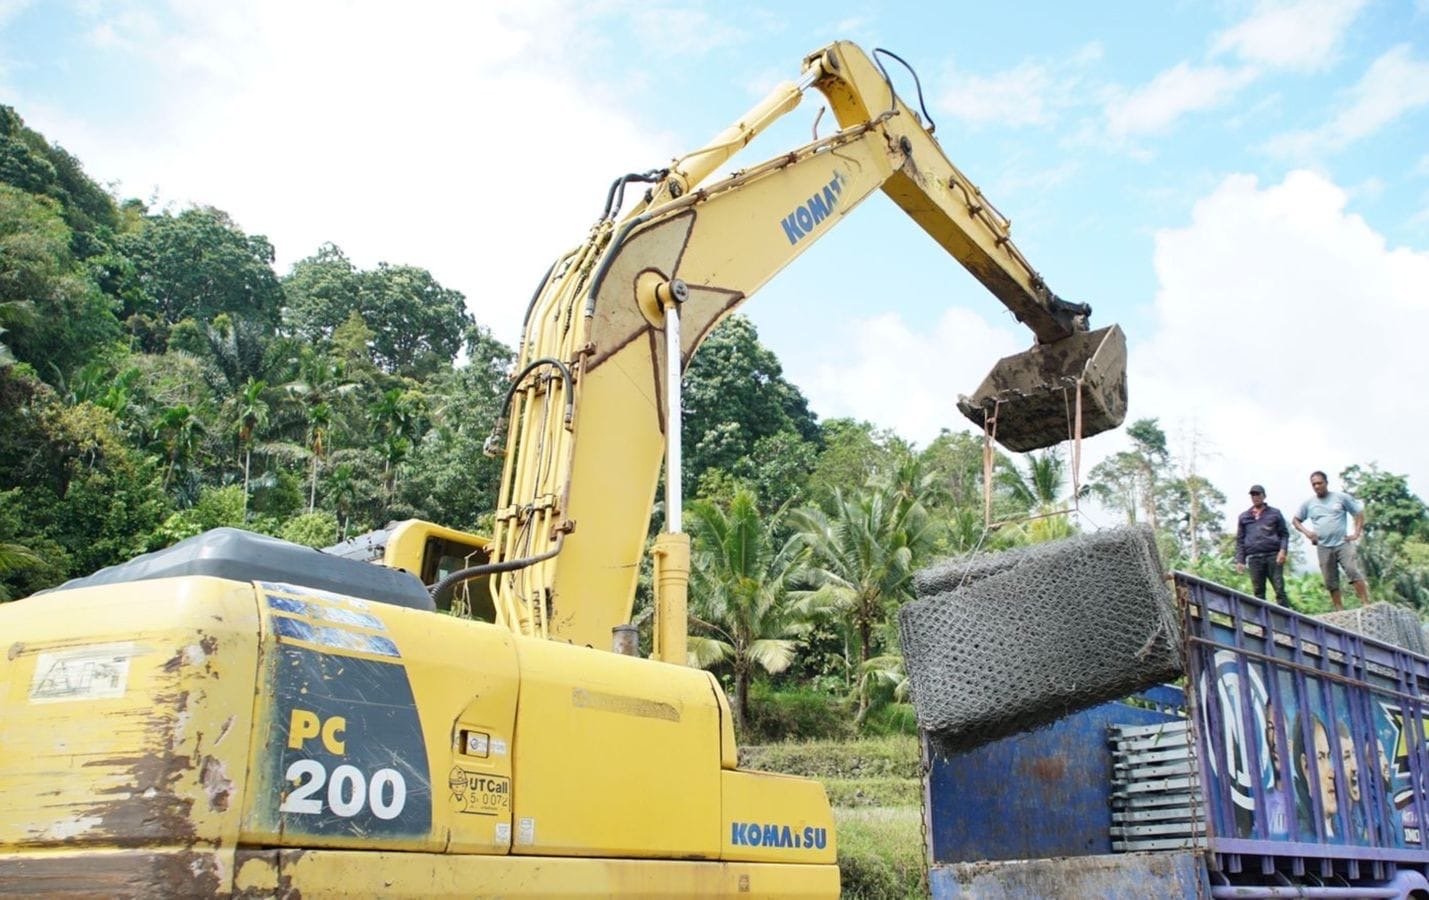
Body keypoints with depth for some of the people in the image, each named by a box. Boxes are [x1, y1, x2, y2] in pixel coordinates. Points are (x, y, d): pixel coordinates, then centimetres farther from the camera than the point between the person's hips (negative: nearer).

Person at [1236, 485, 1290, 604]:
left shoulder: (1275, 513, 13)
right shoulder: (1244, 517, 17)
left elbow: (1284, 534, 9)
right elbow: (1239, 540, 15)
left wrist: (1283, 550, -8)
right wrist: (1240, 560, 6)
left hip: (1273, 555, -2)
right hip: (1254, 558, 2)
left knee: (1280, 589, -6)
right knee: (1258, 591, -1)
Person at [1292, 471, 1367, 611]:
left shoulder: (1341, 497, 4)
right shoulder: (1308, 504, 10)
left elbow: (1359, 513, 7)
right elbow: (1295, 520, 18)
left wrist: (1357, 533, -2)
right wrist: (1306, 532, 0)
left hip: (1343, 543, -3)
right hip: (1323, 547, 3)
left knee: (1353, 572, -17)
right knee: (1331, 581, 2)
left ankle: (1366, 604, -16)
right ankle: (1339, 610, 7)